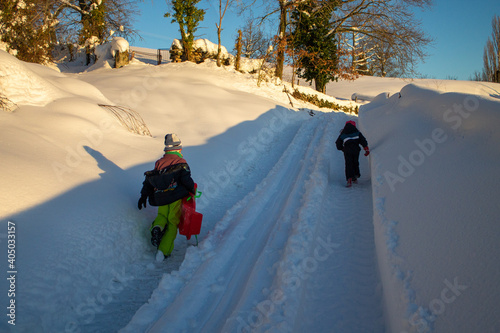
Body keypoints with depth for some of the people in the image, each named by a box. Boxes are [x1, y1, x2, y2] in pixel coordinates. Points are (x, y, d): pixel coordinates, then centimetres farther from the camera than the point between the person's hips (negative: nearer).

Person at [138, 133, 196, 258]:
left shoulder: (159, 163, 14)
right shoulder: (181, 163, 0)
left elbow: (149, 180, 15)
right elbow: (186, 179, -9)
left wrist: (144, 195, 21)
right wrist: (192, 190, 9)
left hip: (160, 198, 4)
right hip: (176, 197, -4)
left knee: (162, 214, 27)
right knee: (172, 222, 2)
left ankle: (157, 227, -7)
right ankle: (164, 251, -4)